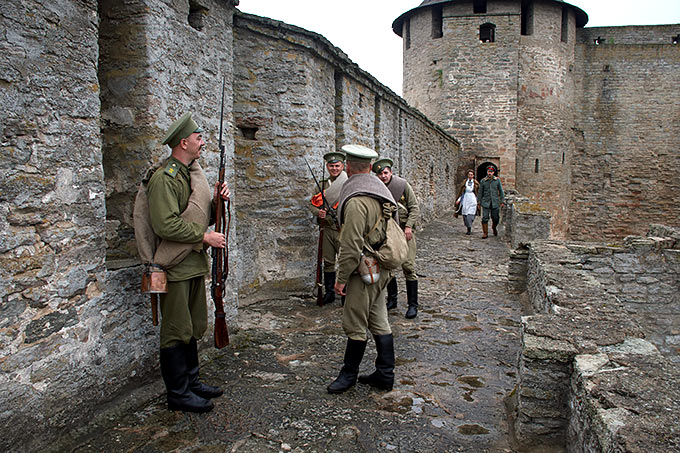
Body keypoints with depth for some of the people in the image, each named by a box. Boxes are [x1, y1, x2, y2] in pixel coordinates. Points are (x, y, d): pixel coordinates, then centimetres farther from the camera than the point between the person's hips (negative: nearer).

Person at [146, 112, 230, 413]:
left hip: (195, 264, 9)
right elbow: (166, 225, -23)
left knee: (194, 328, 17)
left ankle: (191, 381, 30)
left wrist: (217, 201, 1)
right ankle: (178, 393, 12)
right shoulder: (164, 178, -14)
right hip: (175, 267, -9)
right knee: (177, 331, 0)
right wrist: (204, 237, -18)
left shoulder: (193, 174, 15)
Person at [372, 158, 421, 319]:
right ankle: (392, 299, 25)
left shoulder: (402, 184, -6)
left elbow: (415, 208, -4)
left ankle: (413, 304, 1)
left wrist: (408, 226, -15)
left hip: (405, 230, -3)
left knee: (408, 266, -8)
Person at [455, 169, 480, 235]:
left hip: (472, 201, -2)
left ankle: (469, 229, -4)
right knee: (465, 214, -2)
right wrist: (458, 199, 1)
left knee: (470, 214, -12)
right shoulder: (464, 182, 8)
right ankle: (469, 228, 14)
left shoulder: (476, 183, 4)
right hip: (465, 200, 2)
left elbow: (478, 193, 7)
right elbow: (461, 192, 9)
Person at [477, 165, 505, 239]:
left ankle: (494, 228, 37)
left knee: (495, 218, 7)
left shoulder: (497, 180, 2)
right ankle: (485, 233, 3)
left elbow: (501, 191, 7)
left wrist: (502, 201, 3)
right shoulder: (483, 181, 2)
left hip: (495, 202, 1)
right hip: (486, 202, -1)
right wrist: (479, 202, 7)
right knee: (485, 218, -7)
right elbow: (480, 192, 8)